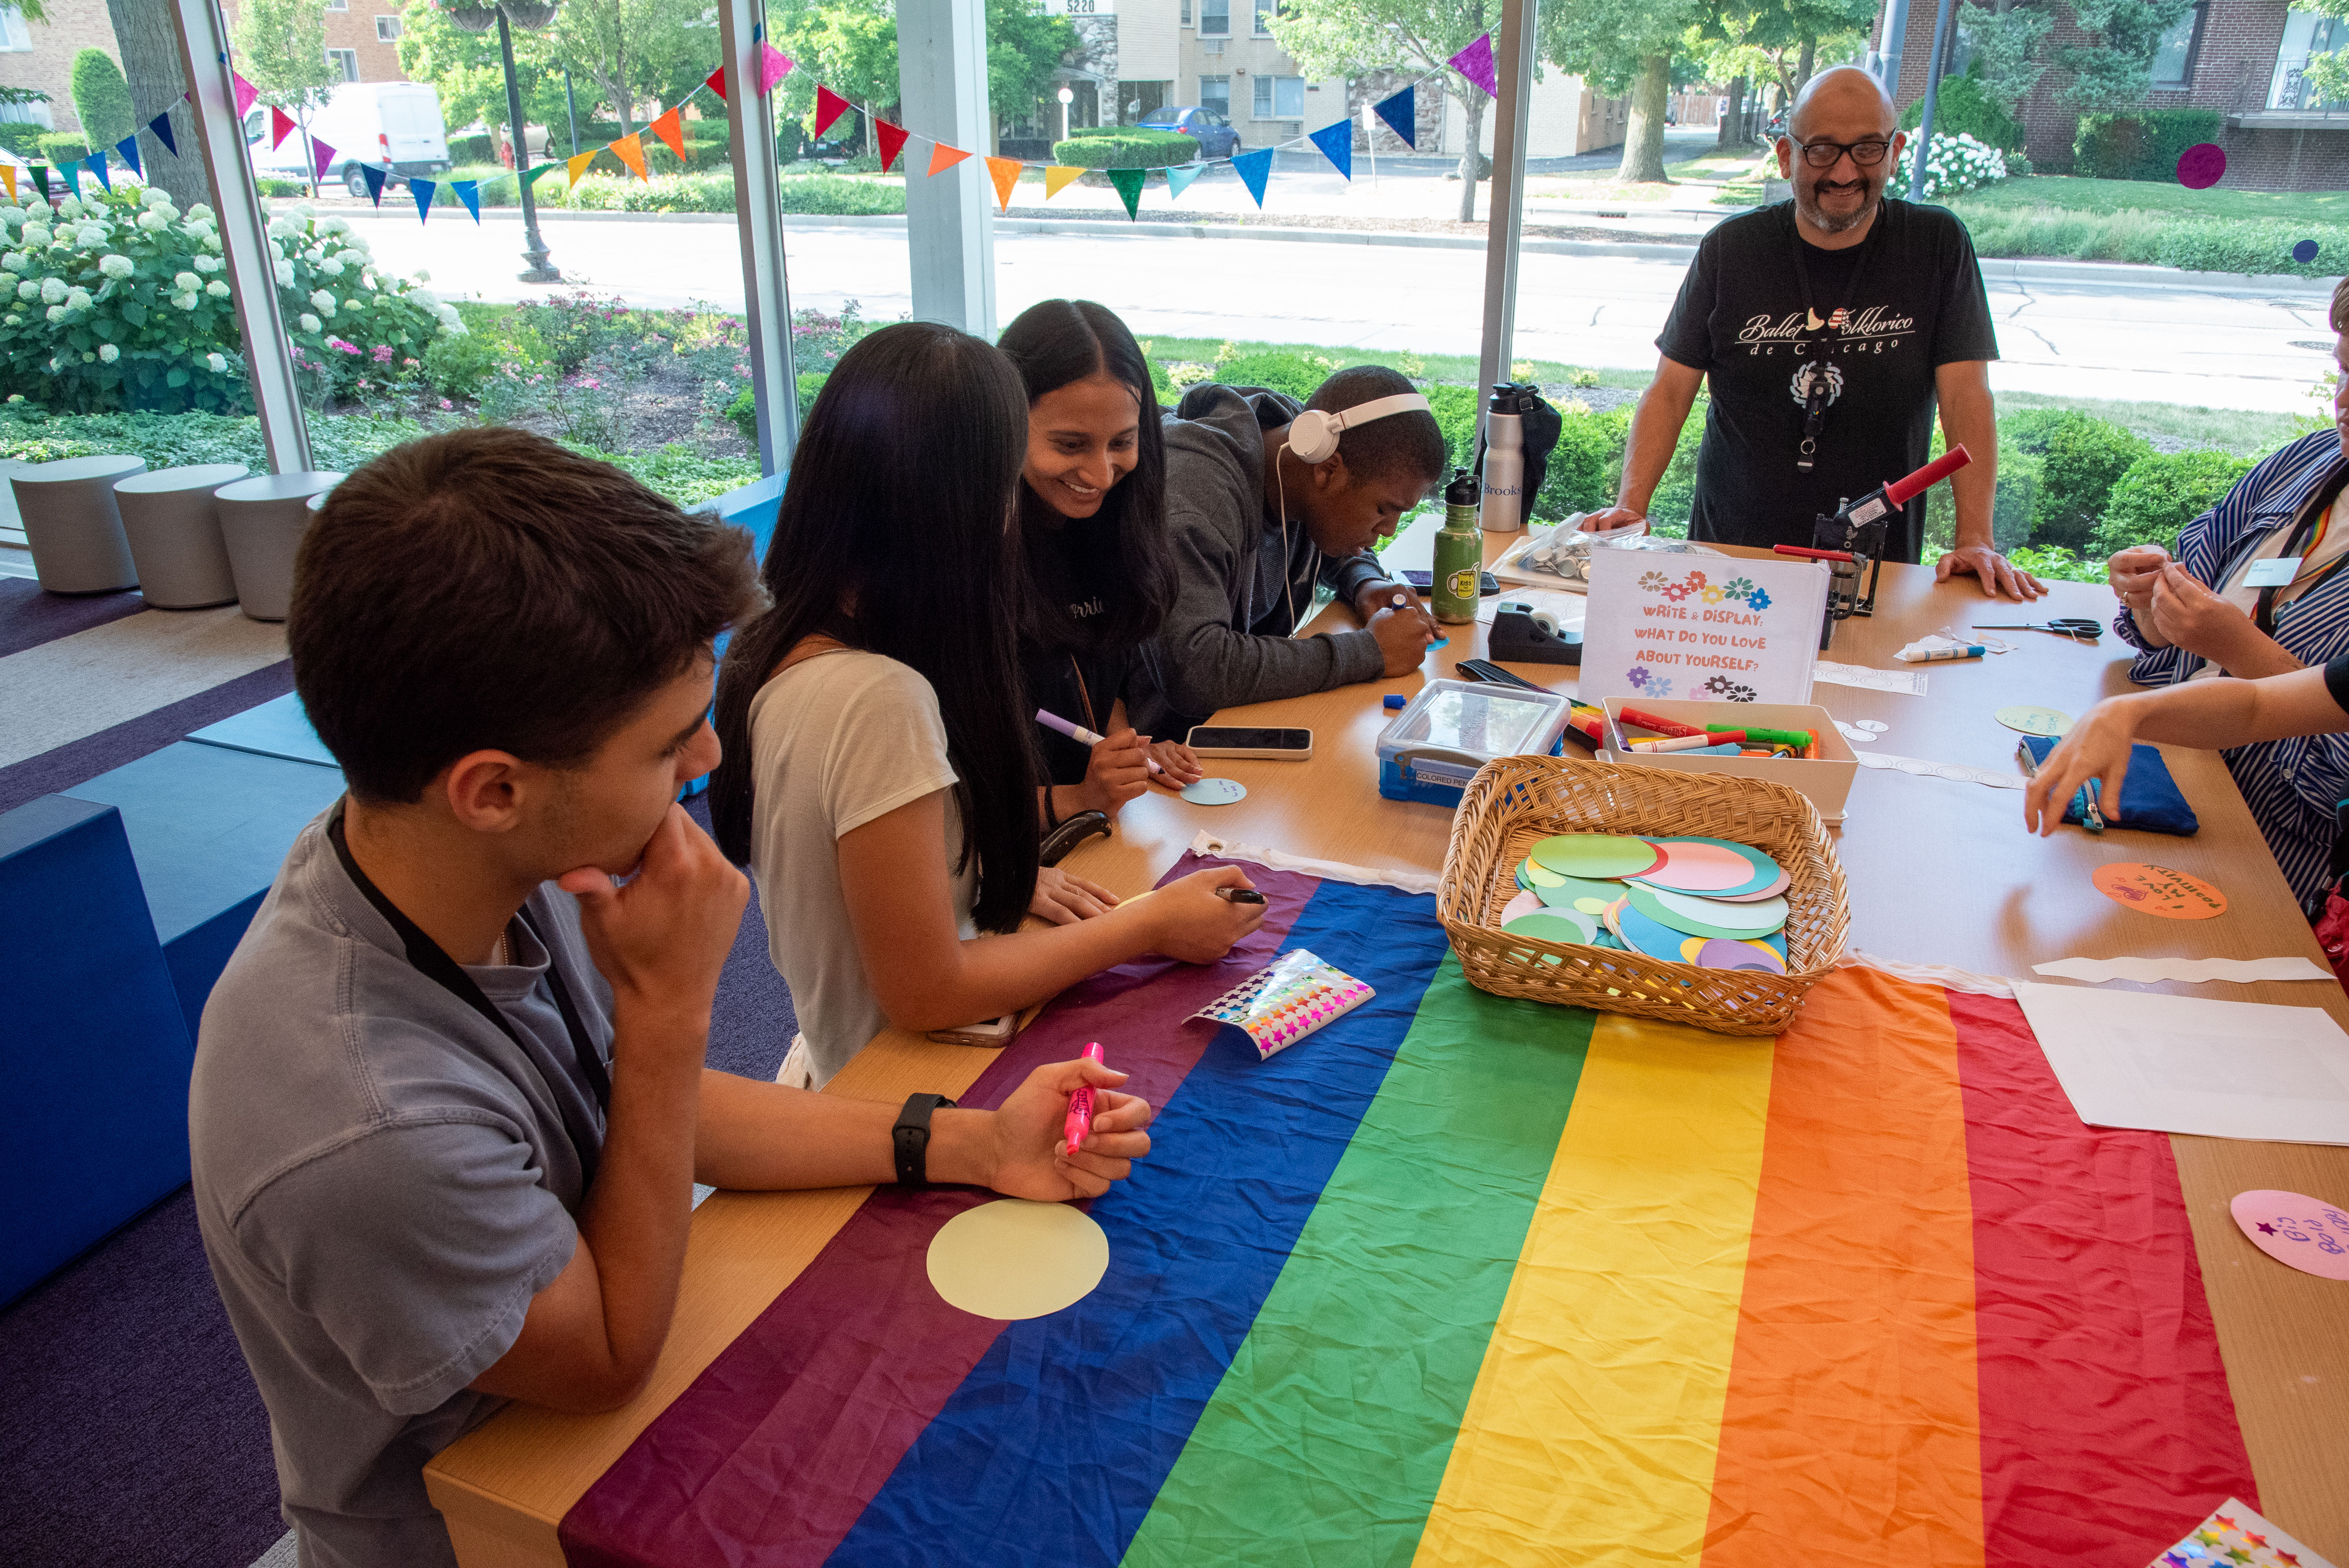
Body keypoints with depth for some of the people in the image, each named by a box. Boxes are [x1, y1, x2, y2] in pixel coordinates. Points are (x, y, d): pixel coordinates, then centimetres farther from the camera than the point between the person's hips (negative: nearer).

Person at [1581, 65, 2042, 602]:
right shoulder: (1730, 249, 4)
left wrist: (1976, 541, -14)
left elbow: (1967, 397, -3)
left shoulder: (1938, 245, 3)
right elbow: (1670, 391, 2)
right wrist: (1630, 505, -13)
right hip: (1729, 550, 1)